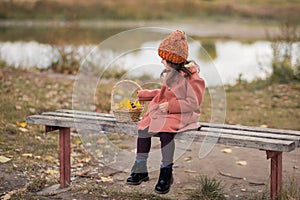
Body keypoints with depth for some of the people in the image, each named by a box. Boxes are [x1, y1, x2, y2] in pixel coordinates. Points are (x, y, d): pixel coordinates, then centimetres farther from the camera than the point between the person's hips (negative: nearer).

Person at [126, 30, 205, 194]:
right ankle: (141, 170, 1)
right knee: (143, 129, -10)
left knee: (165, 131, -34)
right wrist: (143, 94, 26)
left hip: (182, 114, -8)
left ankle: (166, 173, -20)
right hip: (165, 111, 8)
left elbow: (193, 102, -15)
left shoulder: (190, 76, -12)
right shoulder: (170, 73, 13)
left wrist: (171, 105, -20)